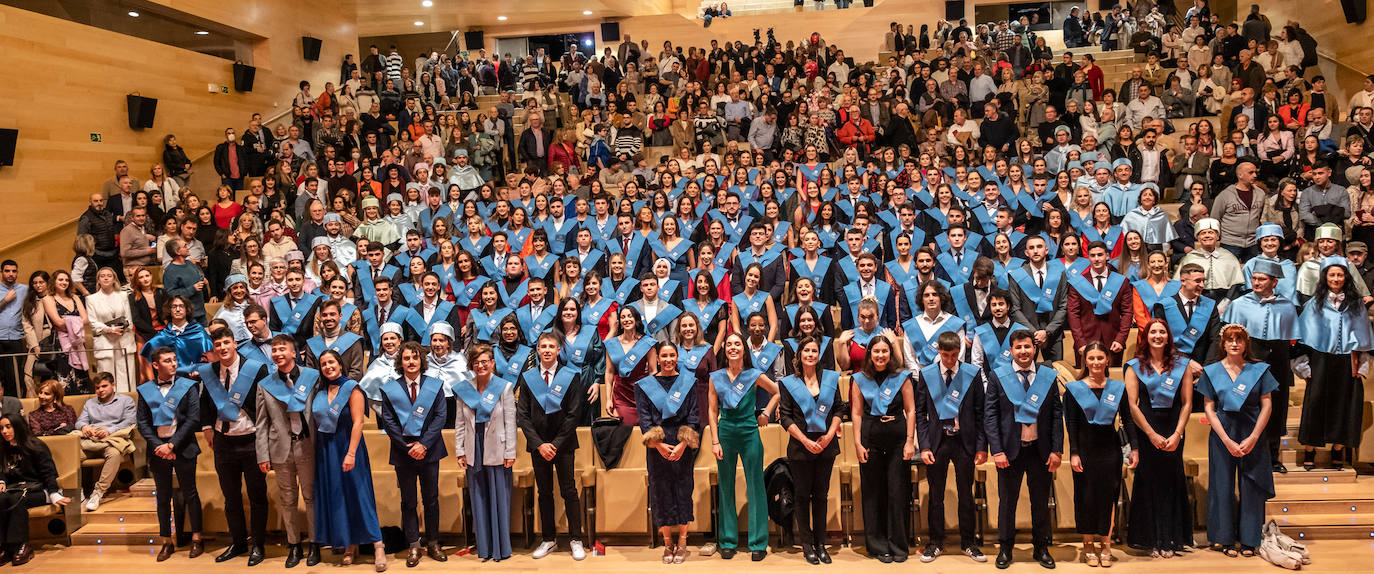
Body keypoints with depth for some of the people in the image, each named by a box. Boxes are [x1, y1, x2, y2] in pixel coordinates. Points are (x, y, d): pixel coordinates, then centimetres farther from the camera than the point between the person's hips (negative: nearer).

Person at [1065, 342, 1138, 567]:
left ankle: (1105, 544, 16)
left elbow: (1127, 419, 7)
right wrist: (1074, 453, -9)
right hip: (1085, 449, -1)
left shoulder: (1118, 387, 6)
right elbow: (1071, 424, -3)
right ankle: (1088, 546, 15)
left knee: (1109, 494, 4)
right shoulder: (1074, 388, 0)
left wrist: (1134, 448, 0)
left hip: (1110, 449, 2)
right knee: (1086, 496, 3)